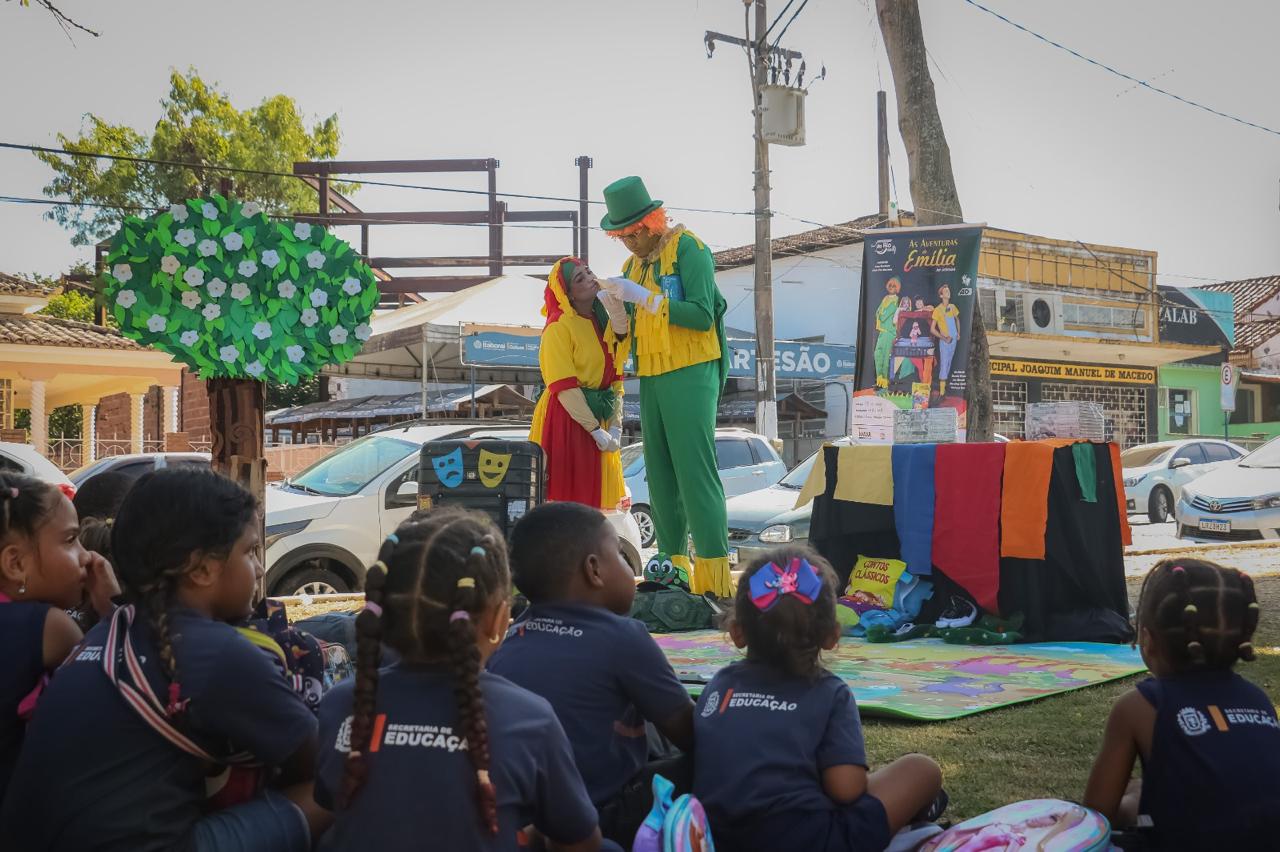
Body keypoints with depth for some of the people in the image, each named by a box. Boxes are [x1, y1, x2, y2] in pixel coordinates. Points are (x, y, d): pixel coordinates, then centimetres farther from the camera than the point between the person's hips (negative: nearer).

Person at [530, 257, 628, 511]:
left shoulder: (604, 321, 9)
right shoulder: (559, 326, -12)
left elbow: (615, 377, 8)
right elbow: (563, 387, -17)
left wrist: (615, 426, -3)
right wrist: (596, 429, -17)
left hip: (599, 417, 7)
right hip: (566, 420, -7)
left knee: (597, 496, 9)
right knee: (565, 496, -3)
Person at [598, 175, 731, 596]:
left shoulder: (689, 249, -7)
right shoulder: (634, 264, 16)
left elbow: (702, 316, -18)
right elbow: (625, 330, 18)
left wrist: (643, 296, -20)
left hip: (690, 374, -8)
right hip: (651, 378, 8)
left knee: (695, 470, -12)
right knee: (660, 475, 6)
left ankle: (714, 572, -12)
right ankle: (673, 565, 11)